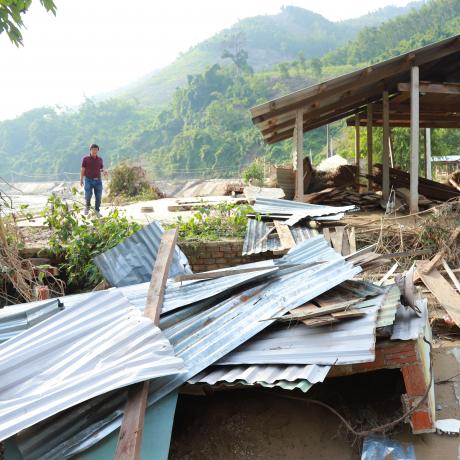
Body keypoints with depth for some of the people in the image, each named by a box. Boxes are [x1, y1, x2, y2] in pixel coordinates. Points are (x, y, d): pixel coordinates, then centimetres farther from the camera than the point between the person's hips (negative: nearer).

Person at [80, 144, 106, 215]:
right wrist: (81, 180, -6)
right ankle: (87, 206, 17)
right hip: (88, 180, -2)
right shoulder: (85, 159, 0)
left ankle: (97, 211, 12)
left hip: (98, 180, 3)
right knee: (88, 195, -13)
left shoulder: (100, 159, 7)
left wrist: (103, 172, -8)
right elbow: (82, 170, 1)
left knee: (98, 196, 0)